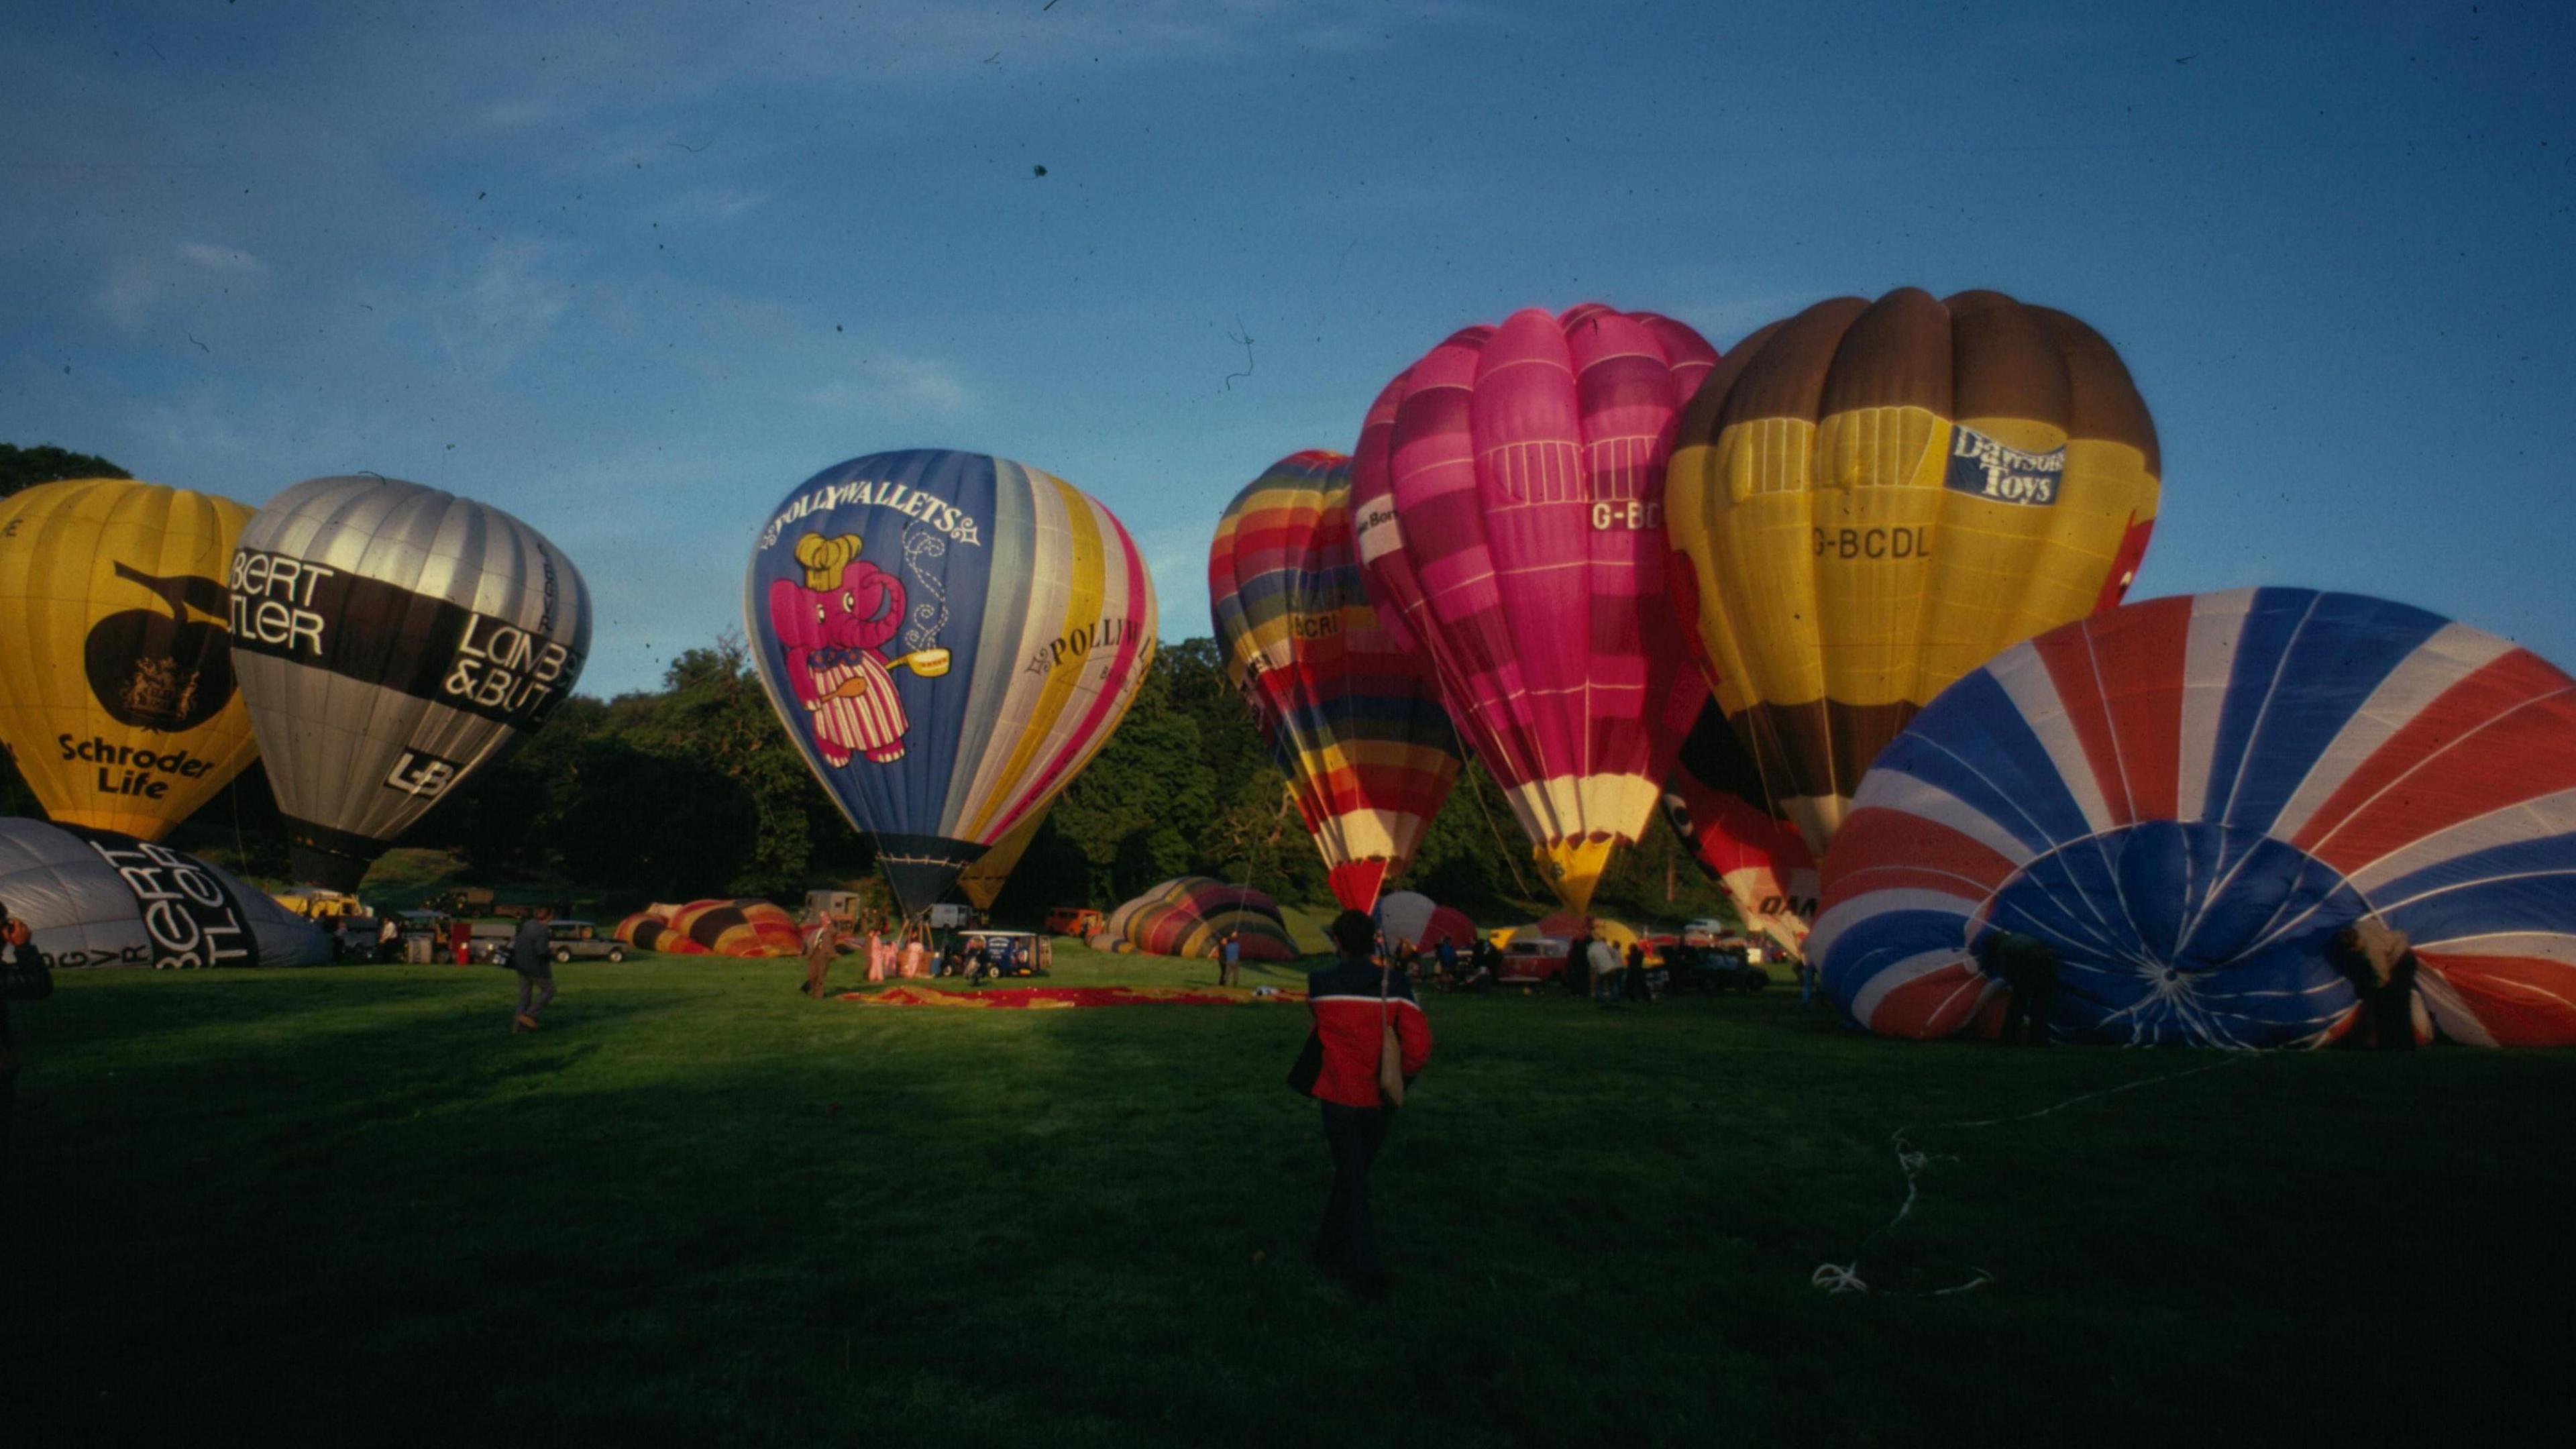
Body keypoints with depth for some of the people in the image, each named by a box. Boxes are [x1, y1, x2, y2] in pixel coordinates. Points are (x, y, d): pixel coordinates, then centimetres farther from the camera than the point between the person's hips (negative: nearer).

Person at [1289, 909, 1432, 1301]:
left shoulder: (1320, 984, -11)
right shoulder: (1395, 984, -10)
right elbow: (1419, 1048, -15)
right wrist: (1398, 1079, 2)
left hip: (1340, 1098, -2)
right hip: (1381, 1102, 2)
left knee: (1352, 1182, 6)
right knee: (1354, 1171, 21)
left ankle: (1369, 1270, -3)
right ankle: (1331, 1244, 35)